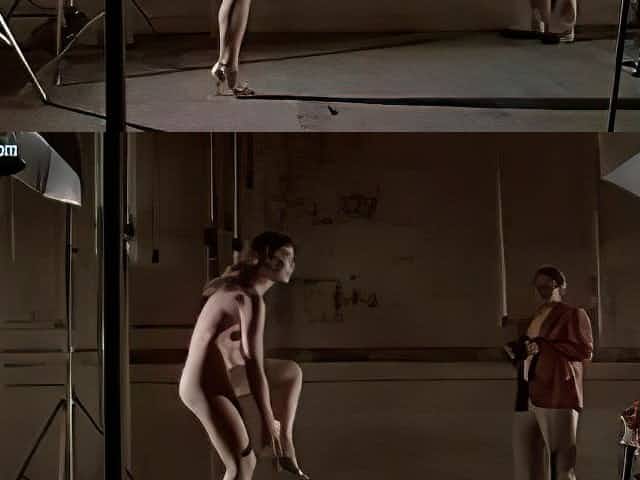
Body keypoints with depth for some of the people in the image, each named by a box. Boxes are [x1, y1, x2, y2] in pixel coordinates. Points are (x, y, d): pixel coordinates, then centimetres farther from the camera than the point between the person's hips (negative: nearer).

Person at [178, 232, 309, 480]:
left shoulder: (239, 285, 8)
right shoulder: (252, 299, -21)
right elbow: (254, 365, -23)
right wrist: (268, 422, -19)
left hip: (216, 376, 10)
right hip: (208, 387, -10)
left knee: (291, 372, 19)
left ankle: (285, 445, 19)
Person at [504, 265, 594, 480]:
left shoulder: (573, 314, 7)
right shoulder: (534, 318, 27)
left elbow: (585, 350, -6)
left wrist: (541, 346, -8)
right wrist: (518, 350, 12)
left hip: (556, 396, -7)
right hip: (528, 397, 7)